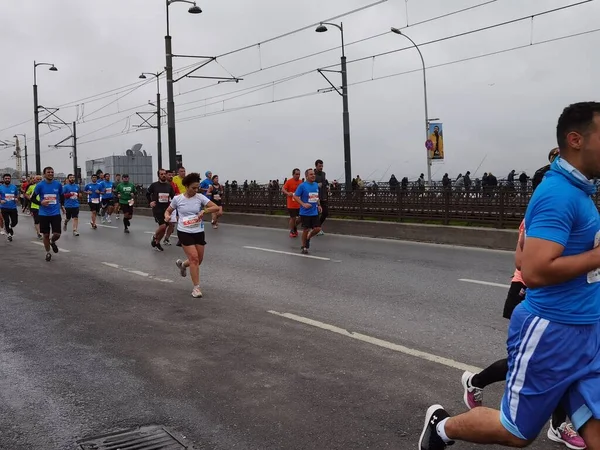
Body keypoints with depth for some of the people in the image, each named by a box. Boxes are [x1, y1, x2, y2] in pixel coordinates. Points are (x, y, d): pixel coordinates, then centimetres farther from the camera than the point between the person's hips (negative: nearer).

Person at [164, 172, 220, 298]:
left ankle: (182, 264, 45)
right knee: (194, 258, -12)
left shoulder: (200, 197, -5)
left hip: (198, 232, 3)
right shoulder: (177, 199, -7)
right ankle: (196, 287, -2)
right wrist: (167, 216, -14)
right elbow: (168, 211, 8)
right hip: (184, 232, -3)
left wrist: (204, 210, -25)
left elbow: (216, 208, -9)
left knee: (199, 260, 12)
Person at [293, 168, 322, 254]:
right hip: (305, 213, -5)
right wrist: (303, 204, -20)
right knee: (306, 229, 0)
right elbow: (295, 196, -10)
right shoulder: (302, 186, -11)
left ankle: (308, 238, 29)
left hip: (314, 212, 5)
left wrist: (318, 205, 9)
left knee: (318, 228, 1)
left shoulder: (316, 185, 8)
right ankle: (304, 247, 18)